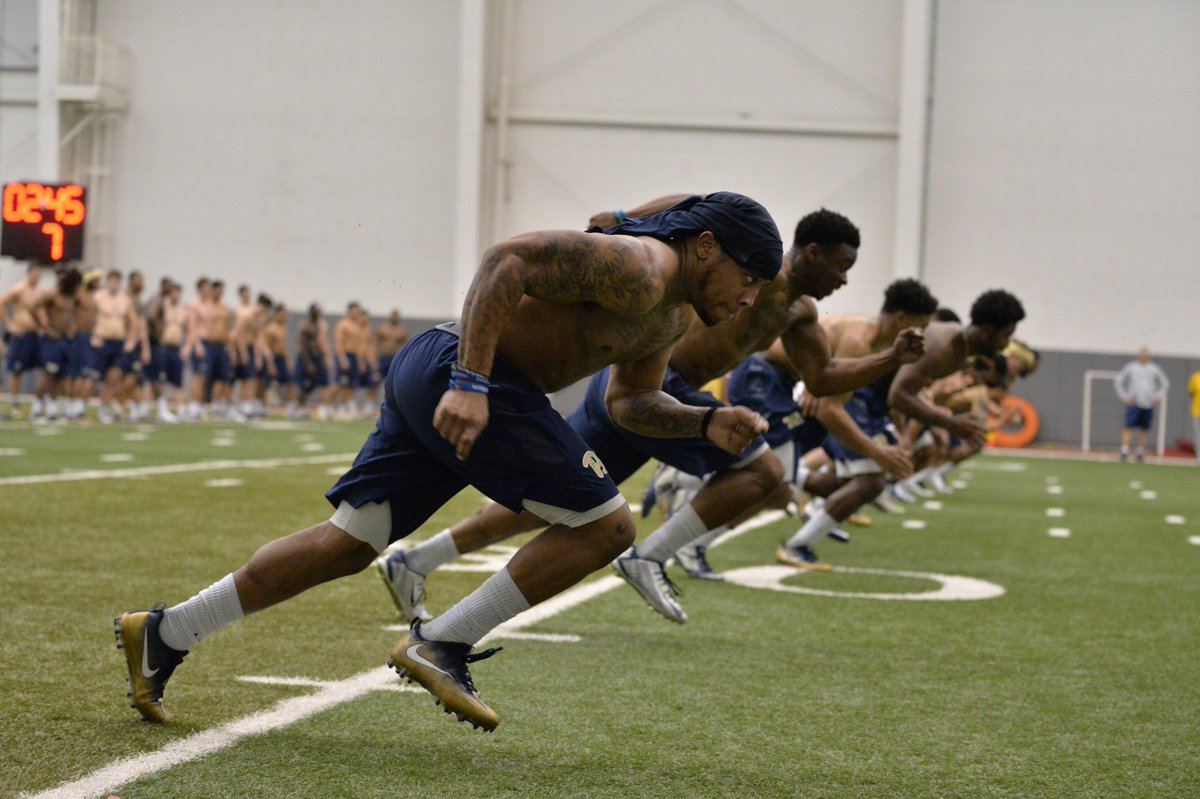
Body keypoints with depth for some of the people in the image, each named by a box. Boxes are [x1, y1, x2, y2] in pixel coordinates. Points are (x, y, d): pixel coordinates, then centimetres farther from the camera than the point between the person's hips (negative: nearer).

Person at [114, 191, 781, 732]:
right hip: (458, 372, -10)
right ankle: (442, 645, -4)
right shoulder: (638, 269, -14)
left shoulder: (677, 315, 18)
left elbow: (630, 402, 30)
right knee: (606, 527, -6)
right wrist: (471, 383, -28)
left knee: (349, 544, 11)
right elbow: (510, 260, -22)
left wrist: (707, 423, 12)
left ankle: (164, 636, 13)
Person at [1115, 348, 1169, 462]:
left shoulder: (1154, 369, 9)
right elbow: (1118, 381, 8)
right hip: (1133, 404, -2)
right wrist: (1124, 396, -1)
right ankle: (1124, 452, -16)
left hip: (1148, 405, 2)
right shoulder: (1131, 367, 4)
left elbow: (1165, 383, 19)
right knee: (1128, 428, -12)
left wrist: (1158, 397, 7)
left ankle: (1140, 453, 14)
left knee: (1144, 430, 6)